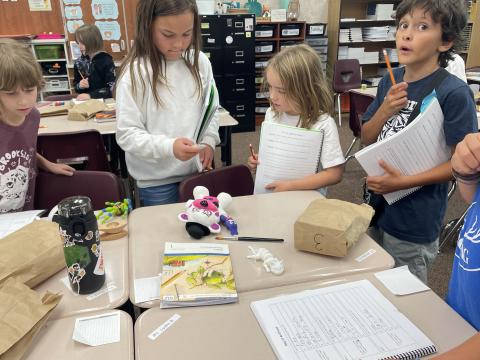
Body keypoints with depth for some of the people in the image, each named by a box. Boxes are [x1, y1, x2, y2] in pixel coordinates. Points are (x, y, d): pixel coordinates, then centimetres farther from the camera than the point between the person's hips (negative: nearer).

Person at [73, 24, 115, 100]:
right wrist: (79, 86, -6)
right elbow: (75, 86, 16)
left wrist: (90, 95, -20)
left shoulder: (106, 60, -8)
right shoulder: (79, 62, 6)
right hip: (85, 102, 4)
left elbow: (110, 87, -13)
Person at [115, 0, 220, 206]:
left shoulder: (200, 62, -3)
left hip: (196, 170, 4)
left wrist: (208, 141, -7)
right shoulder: (135, 73, -15)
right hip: (156, 181, -4)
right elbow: (127, 134, -15)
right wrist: (169, 147, -29)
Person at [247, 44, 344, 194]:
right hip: (268, 192, 2)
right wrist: (258, 161, -3)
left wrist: (290, 185, -16)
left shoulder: (323, 124, -14)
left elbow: (334, 174, -12)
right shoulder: (271, 114, 1)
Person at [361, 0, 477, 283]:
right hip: (377, 208, 6)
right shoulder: (390, 81, 0)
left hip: (414, 225, -5)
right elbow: (367, 140, 5)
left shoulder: (454, 92, -17)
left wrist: (404, 182, -23)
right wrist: (384, 111, -13)